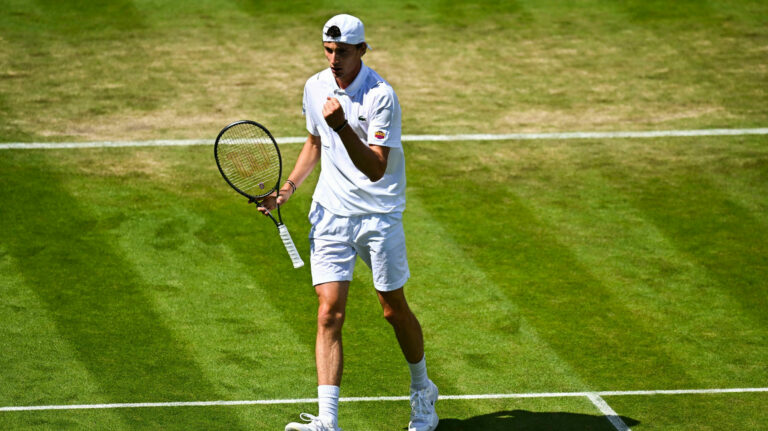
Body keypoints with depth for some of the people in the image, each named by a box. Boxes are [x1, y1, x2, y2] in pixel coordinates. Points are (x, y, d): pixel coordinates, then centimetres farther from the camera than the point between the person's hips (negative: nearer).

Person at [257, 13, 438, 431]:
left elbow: (376, 169, -24)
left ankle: (423, 390, 35)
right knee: (329, 313, -9)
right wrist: (290, 186, 8)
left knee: (394, 310, 9)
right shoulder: (315, 87, 2)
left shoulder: (381, 96, -17)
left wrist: (343, 127, -37)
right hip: (330, 212, 4)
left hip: (379, 214, -4)